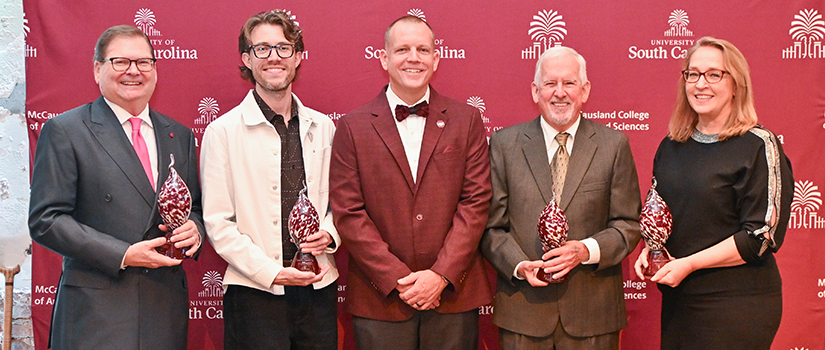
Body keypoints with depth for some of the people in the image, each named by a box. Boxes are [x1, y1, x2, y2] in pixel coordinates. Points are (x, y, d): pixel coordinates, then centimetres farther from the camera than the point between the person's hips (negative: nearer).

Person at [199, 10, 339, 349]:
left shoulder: (323, 127, 8)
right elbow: (217, 223, -6)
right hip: (255, 293, -3)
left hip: (319, 288, 4)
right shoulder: (223, 131, -4)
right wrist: (272, 272, -14)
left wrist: (329, 233, -5)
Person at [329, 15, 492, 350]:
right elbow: (348, 213, -3)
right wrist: (397, 278, -10)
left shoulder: (466, 120, 4)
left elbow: (476, 202, -1)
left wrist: (441, 275, -10)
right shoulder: (353, 126, 2)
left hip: (453, 294, 1)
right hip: (379, 298, 0)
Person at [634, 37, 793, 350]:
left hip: (738, 306, -5)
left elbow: (763, 235, -14)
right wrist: (650, 249, -2)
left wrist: (689, 264, -17)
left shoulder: (759, 146, -9)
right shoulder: (671, 147, 9)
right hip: (677, 300, 6)